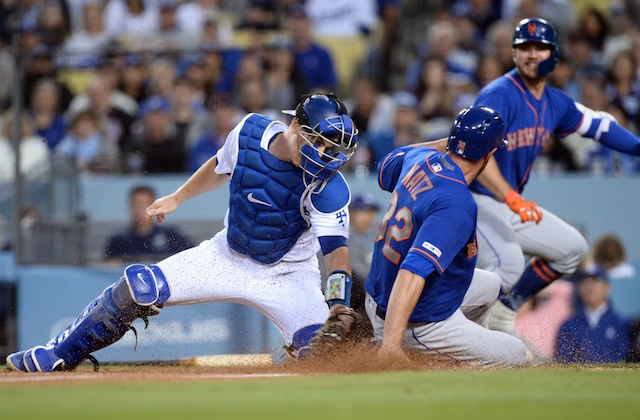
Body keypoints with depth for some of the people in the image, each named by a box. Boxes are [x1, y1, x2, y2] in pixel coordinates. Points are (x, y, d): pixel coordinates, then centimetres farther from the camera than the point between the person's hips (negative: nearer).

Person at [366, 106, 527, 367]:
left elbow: (384, 171, 23)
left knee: (489, 285, 29)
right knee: (515, 354, 5)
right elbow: (413, 271, -41)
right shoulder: (458, 206, -31)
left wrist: (449, 142, 22)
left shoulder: (419, 159, -5)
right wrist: (391, 344, -48)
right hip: (418, 324, -10)